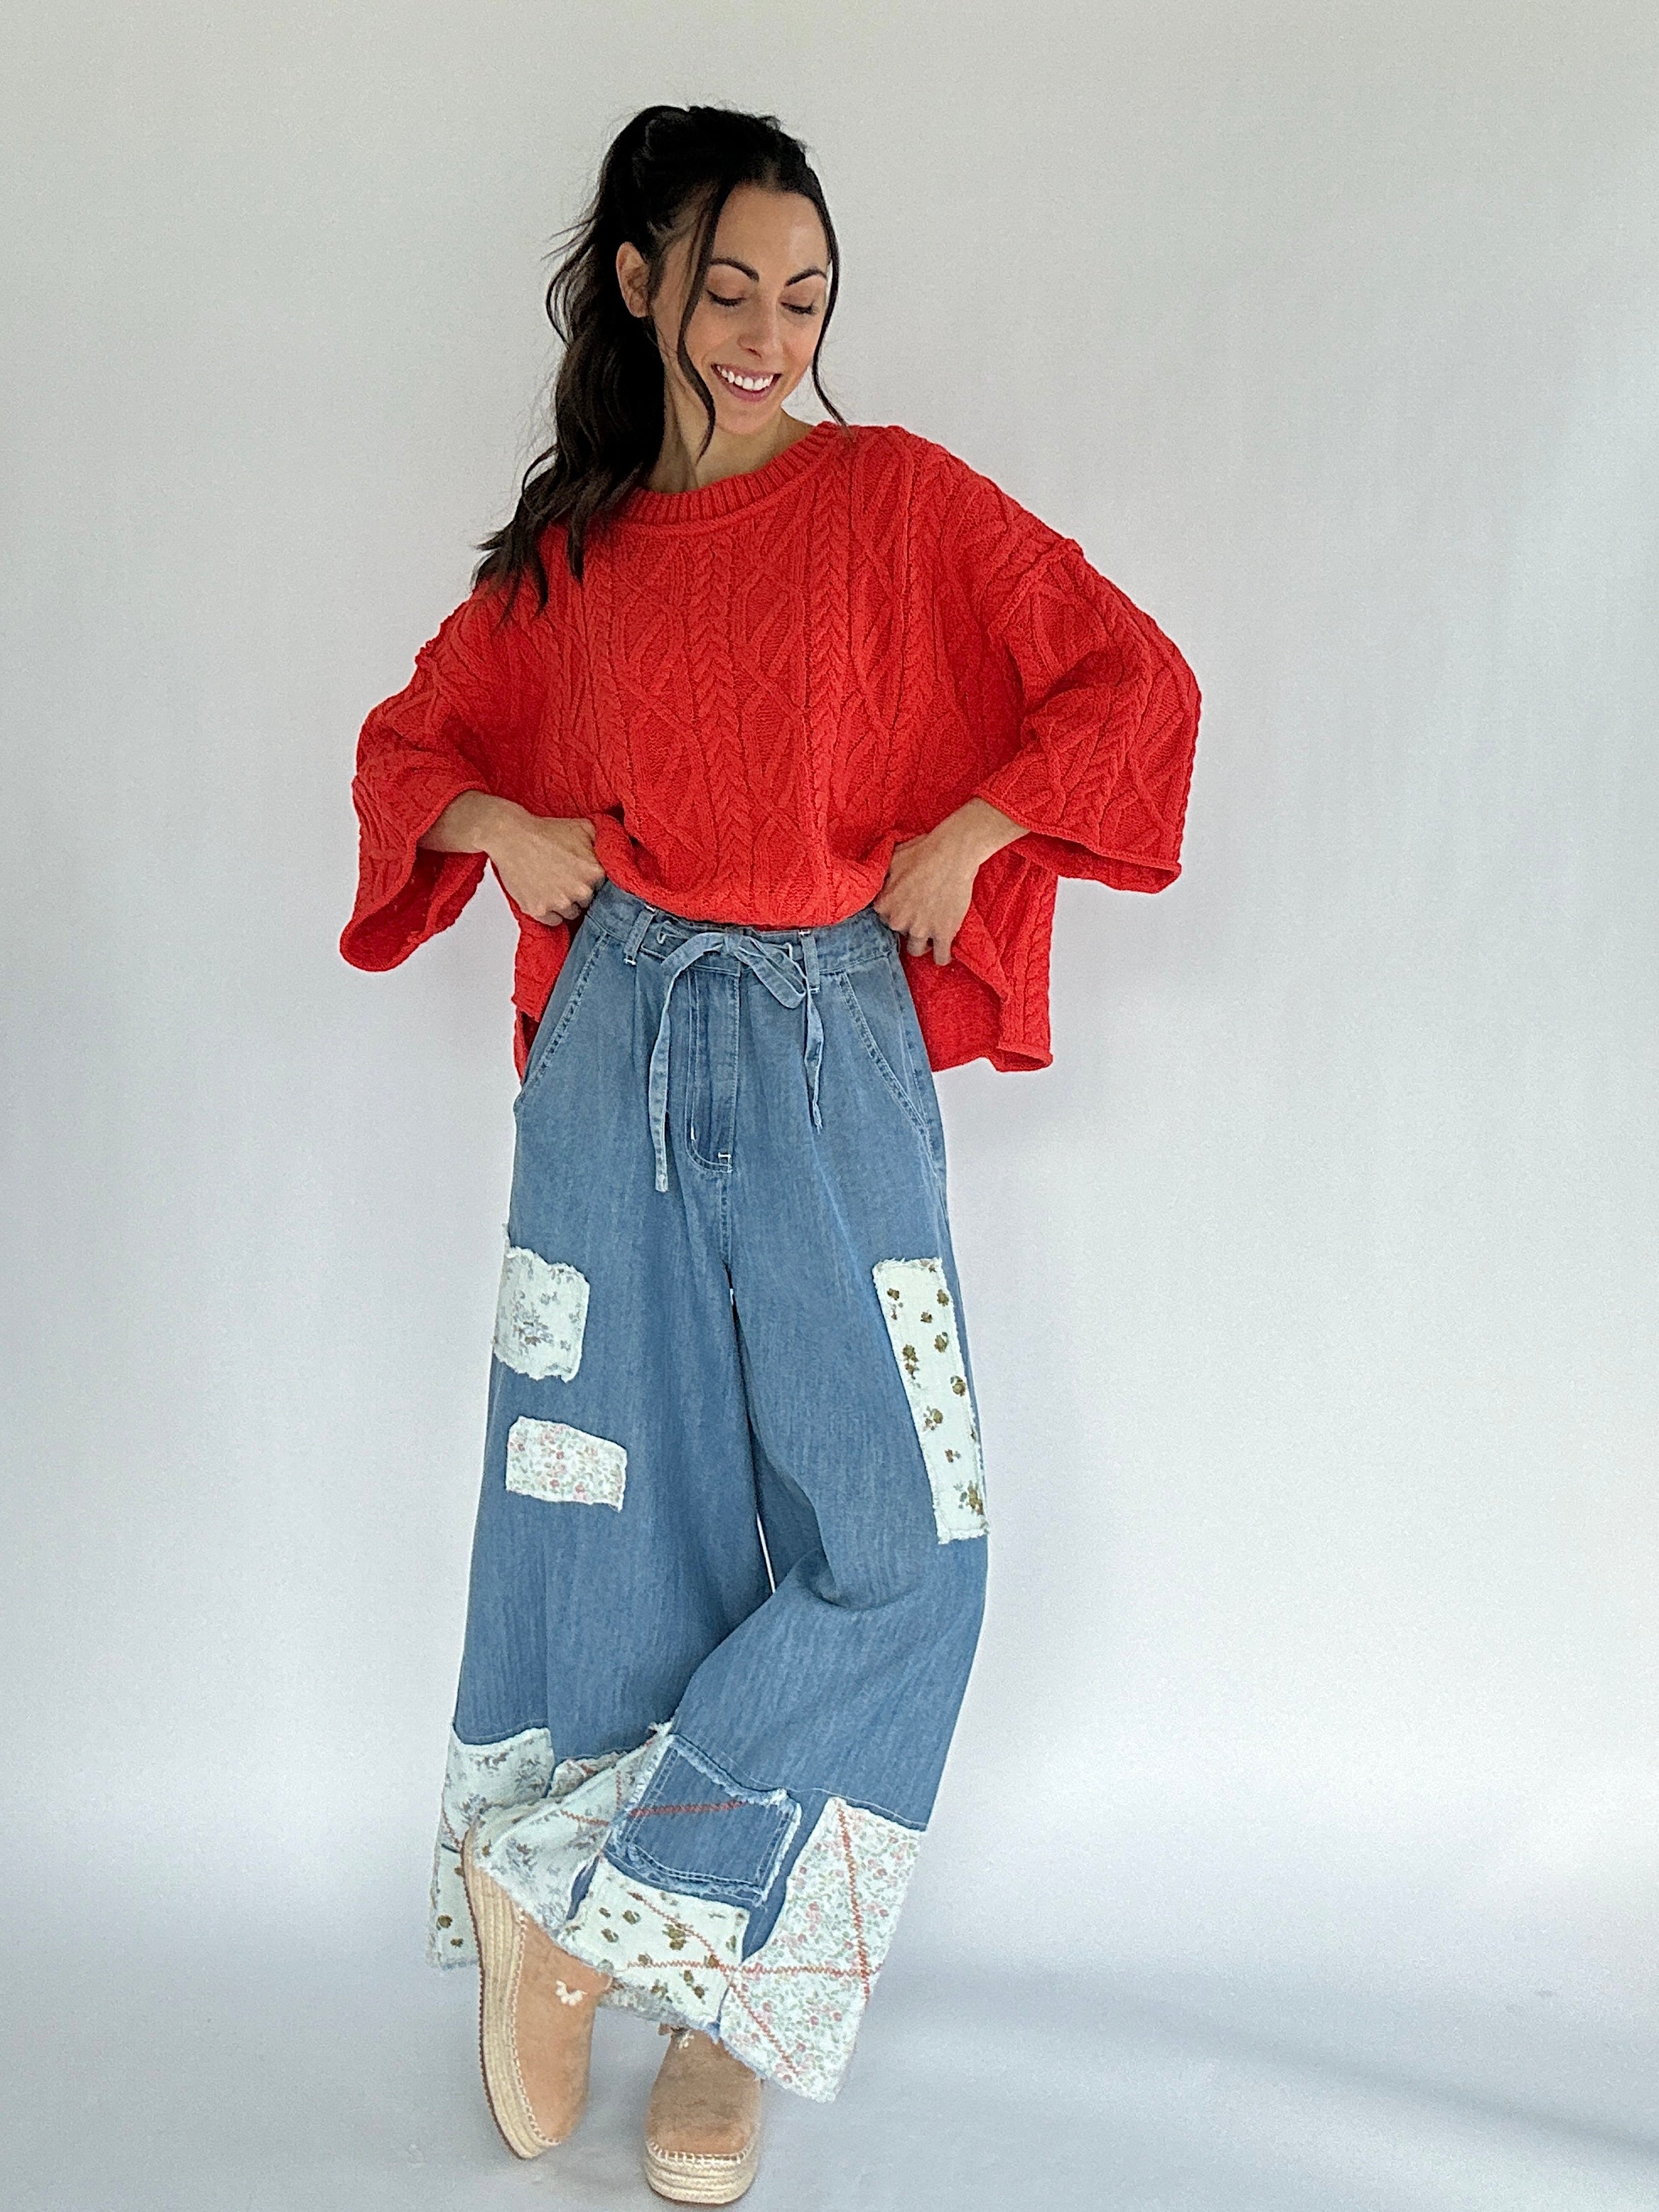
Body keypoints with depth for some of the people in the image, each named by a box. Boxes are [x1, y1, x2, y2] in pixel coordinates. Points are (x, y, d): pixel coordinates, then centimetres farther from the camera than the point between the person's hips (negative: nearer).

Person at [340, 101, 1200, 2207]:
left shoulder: (896, 496, 3)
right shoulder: (564, 546, 11)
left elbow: (1134, 681, 2)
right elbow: (410, 738, 22)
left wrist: (960, 836, -5)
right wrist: (494, 823, 2)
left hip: (826, 1045, -1)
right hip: (616, 1046, 2)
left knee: (894, 1544, -9)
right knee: (618, 1523, 3)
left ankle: (567, 1889, 9)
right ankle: (697, 1977, 21)